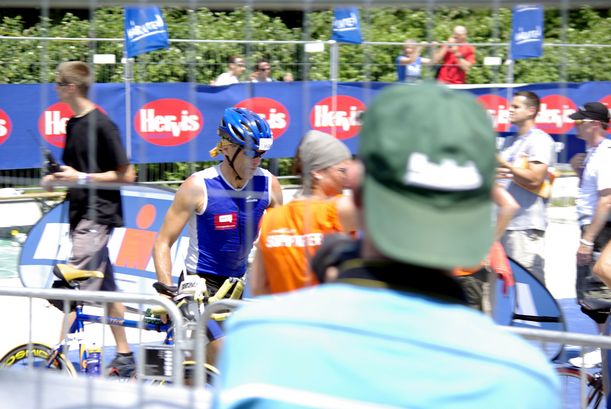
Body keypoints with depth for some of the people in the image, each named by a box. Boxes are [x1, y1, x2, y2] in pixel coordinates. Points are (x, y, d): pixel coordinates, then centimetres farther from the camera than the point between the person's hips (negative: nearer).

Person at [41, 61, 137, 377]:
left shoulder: (101, 125, -14)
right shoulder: (73, 124, 13)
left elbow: (126, 175, -13)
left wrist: (82, 178, -18)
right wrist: (57, 179, 4)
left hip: (98, 214, -9)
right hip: (82, 214, 9)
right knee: (105, 288, 12)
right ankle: (124, 357, 17)